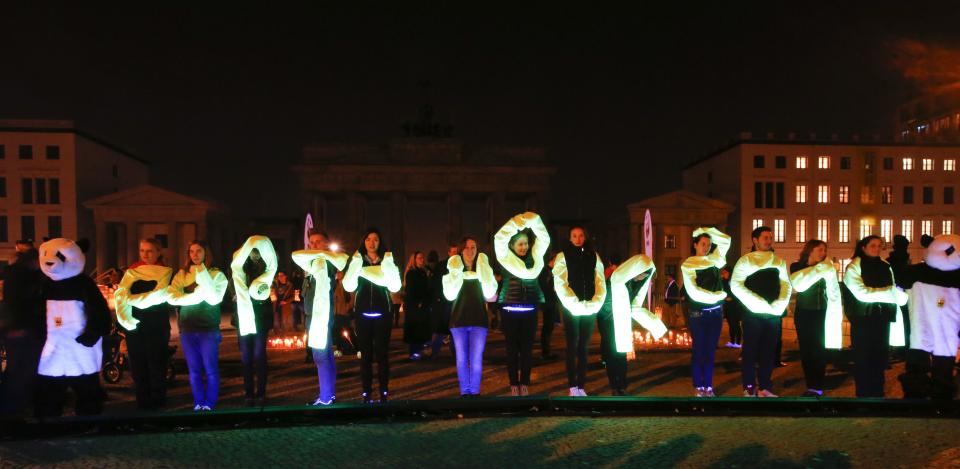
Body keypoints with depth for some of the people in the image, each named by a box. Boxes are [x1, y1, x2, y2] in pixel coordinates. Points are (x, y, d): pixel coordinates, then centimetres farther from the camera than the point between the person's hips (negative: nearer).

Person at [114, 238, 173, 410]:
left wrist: (131, 298, -16)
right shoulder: (131, 272, 9)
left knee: (156, 363, -1)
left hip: (157, 325, -3)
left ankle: (157, 400, 10)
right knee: (137, 364, 7)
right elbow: (120, 294, -4)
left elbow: (159, 295, -17)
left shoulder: (166, 273, -1)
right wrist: (125, 319, -19)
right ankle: (142, 400, 18)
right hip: (133, 324, 3)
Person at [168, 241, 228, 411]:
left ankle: (209, 404, 11)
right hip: (187, 328, 3)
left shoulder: (216, 274, -2)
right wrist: (197, 295, -19)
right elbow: (172, 297, -8)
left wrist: (203, 276, -19)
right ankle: (198, 404, 19)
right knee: (194, 370, 10)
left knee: (210, 369, 1)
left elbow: (214, 299, -15)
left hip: (209, 328, -3)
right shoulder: (182, 274, 6)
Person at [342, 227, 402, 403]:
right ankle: (366, 393, 7)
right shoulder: (357, 261, 5)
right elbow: (348, 287, -6)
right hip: (362, 314, 1)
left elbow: (395, 287, -7)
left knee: (382, 353, 0)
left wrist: (388, 266, -19)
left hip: (382, 314, -1)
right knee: (365, 354, 2)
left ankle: (384, 393, 6)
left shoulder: (387, 261, 4)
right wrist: (356, 266, -18)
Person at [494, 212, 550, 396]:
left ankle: (525, 384, 13)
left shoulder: (534, 257, 7)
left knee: (527, 349, 6)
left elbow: (545, 239, 0)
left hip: (530, 311, 2)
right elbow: (499, 239, -12)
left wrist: (534, 221, -11)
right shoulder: (506, 258, 1)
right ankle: (514, 385, 10)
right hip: (510, 310, -2)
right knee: (512, 349, 4)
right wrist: (515, 223, -17)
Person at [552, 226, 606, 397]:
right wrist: (575, 304, -15)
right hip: (571, 309, -3)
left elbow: (600, 282, 6)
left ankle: (581, 386, 11)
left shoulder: (593, 256, 10)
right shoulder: (563, 256, 1)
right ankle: (573, 387, 3)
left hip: (590, 309, 3)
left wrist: (595, 303, -8)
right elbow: (560, 284, -7)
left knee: (583, 348, 7)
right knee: (572, 347, -1)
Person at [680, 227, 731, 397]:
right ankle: (698, 387, 9)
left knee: (711, 350, 8)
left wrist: (707, 231, 8)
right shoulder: (688, 264, -4)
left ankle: (708, 386, 14)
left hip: (716, 312, 4)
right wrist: (717, 296, -11)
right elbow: (694, 292, -13)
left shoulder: (713, 260, 10)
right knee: (699, 350, 2)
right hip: (698, 313, -4)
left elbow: (726, 241, 14)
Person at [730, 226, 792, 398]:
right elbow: (736, 285, -10)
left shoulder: (779, 261, 12)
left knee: (768, 351, 8)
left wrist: (780, 304, -9)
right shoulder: (745, 260, -2)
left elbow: (786, 284, 10)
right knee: (750, 351, 0)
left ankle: (764, 387, 18)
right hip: (753, 313, -4)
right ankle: (749, 389, 8)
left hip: (773, 313, 4)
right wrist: (758, 304, -17)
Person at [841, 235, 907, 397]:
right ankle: (863, 394, 13)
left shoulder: (885, 266, 10)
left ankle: (878, 393, 21)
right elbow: (862, 293, -15)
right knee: (863, 358, 2)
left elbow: (893, 291, 13)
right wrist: (890, 293, -14)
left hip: (882, 317, 5)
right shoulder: (854, 267, -5)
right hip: (863, 318, -4)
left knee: (880, 357, 9)